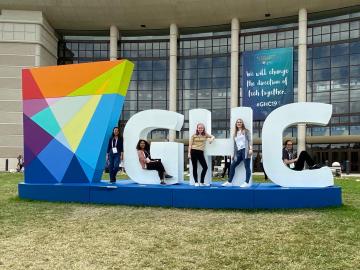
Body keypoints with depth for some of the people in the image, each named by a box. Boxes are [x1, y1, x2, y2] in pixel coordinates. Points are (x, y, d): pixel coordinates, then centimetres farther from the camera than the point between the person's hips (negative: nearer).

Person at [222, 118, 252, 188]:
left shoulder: (246, 131, 6)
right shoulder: (235, 133, 20)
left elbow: (249, 140, -4)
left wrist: (250, 149, -17)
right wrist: (234, 154, 16)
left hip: (245, 150, -6)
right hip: (238, 152, 6)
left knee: (247, 167, -7)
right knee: (232, 166, 5)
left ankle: (247, 183, -5)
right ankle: (229, 182, 13)